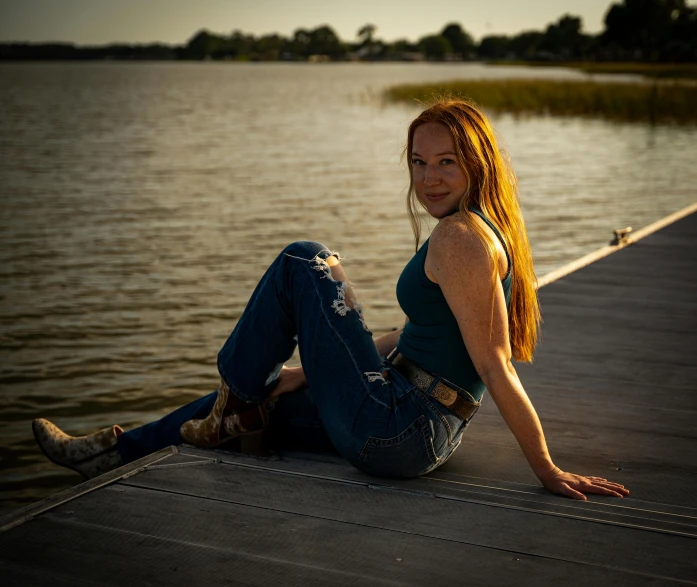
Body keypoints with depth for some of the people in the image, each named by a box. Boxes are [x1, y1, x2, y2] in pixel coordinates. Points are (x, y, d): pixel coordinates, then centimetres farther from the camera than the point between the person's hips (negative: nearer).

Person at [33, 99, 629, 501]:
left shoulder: (458, 237, -18)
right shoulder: (485, 231, 12)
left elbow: (497, 369, -21)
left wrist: (550, 472, -21)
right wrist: (320, 364, 21)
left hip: (394, 433, -10)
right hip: (423, 431, 10)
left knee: (303, 261, -3)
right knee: (265, 391, 26)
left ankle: (231, 407, 9)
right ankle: (119, 450, 38)